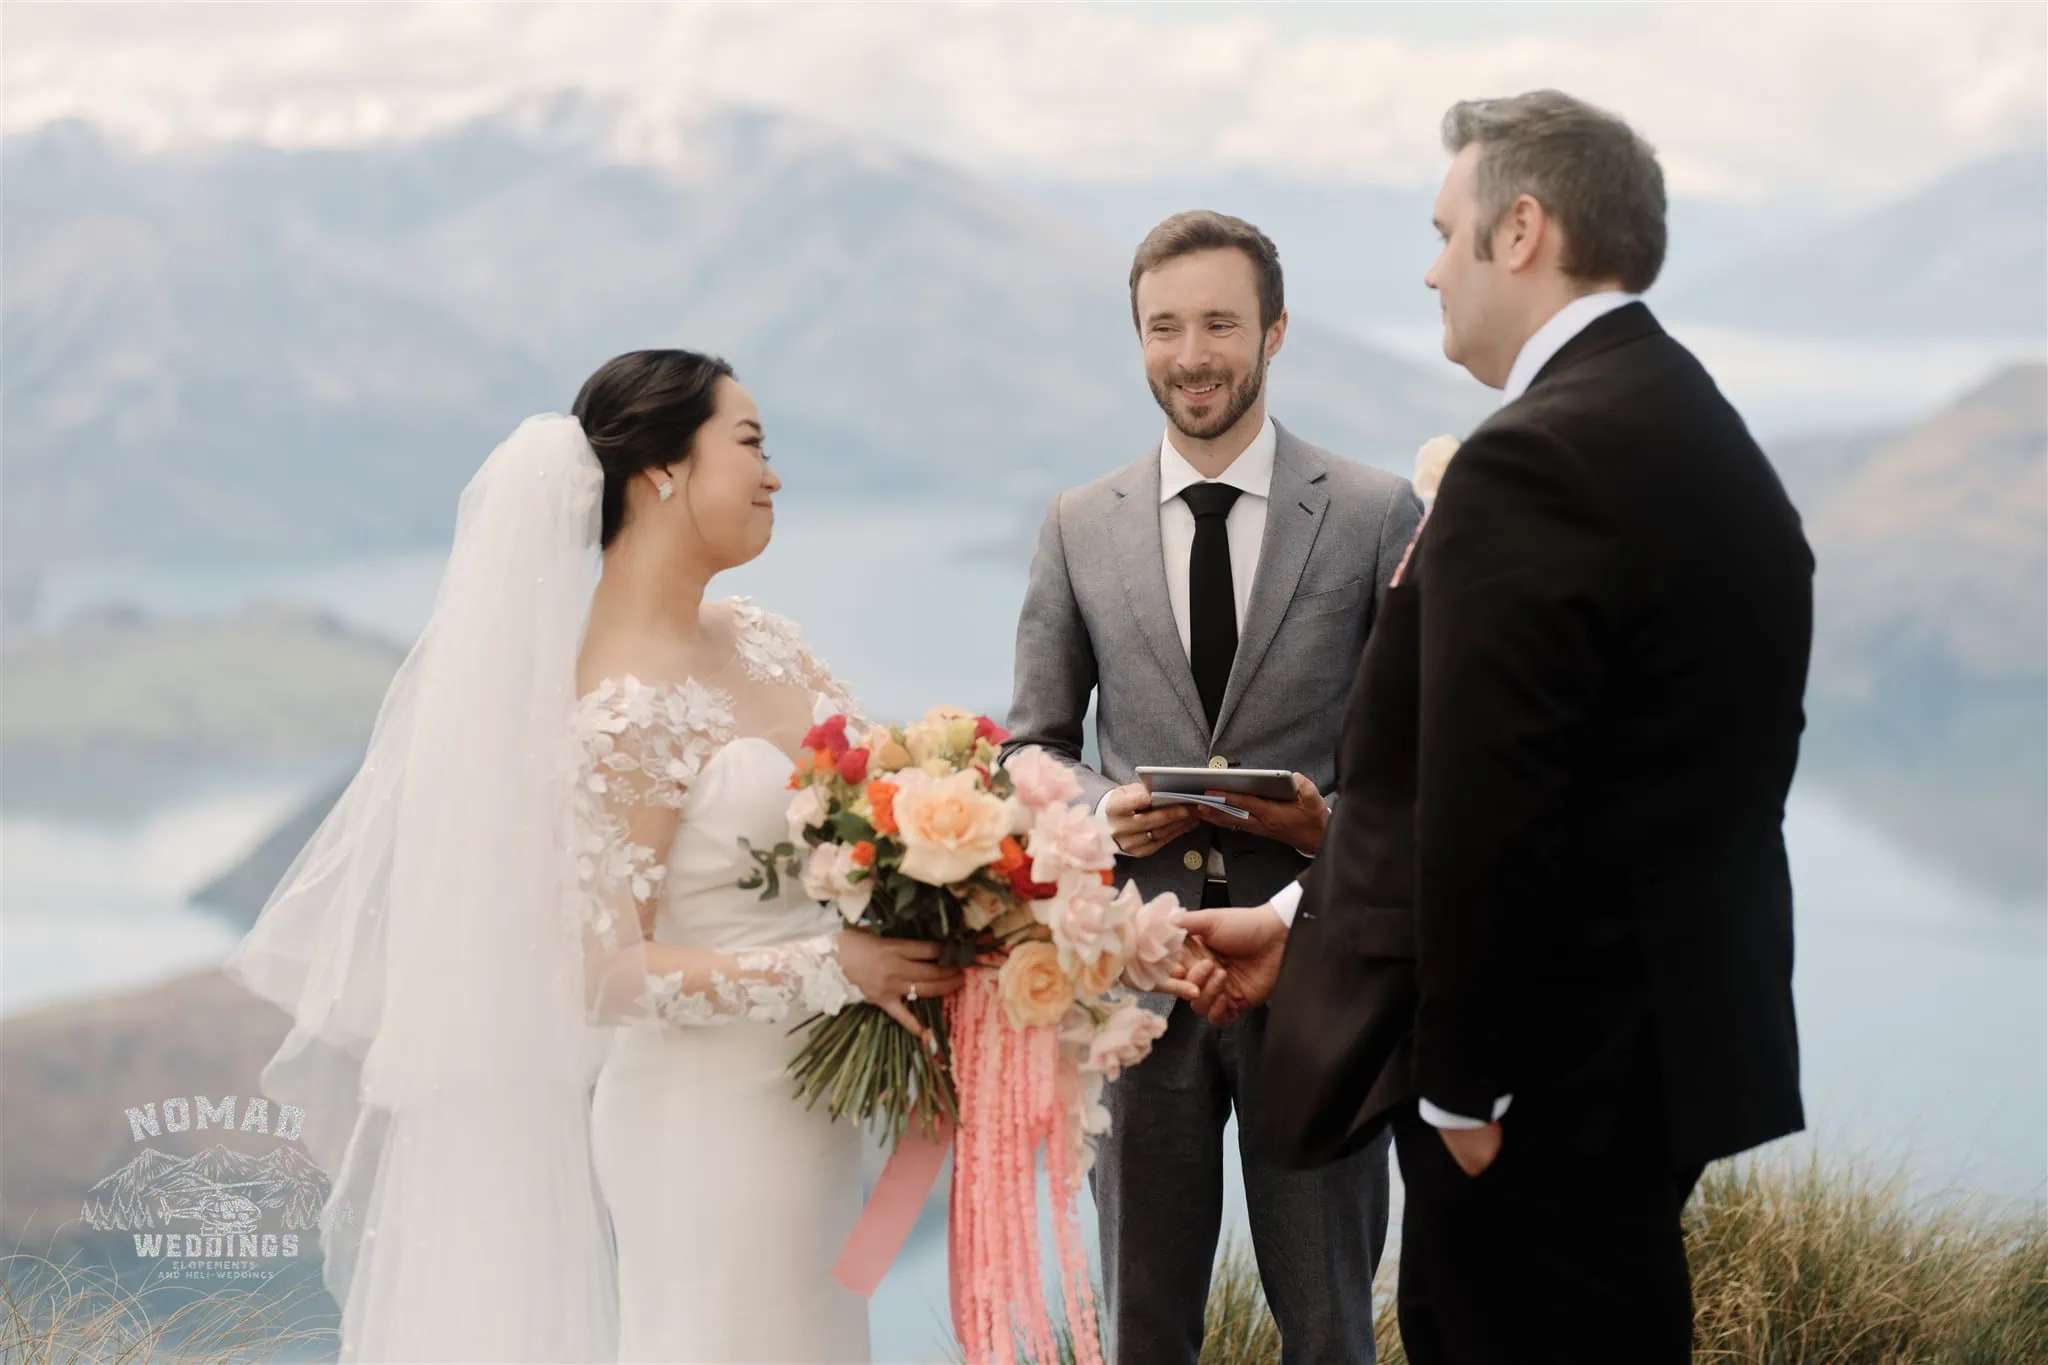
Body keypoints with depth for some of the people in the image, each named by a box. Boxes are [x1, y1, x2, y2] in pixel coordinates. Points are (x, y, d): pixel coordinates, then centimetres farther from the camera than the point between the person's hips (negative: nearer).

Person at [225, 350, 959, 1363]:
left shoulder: (759, 642, 6)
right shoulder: (623, 709, -18)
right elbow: (604, 974, -18)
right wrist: (830, 967, -23)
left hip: (802, 1112, 8)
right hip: (713, 1124, -8)